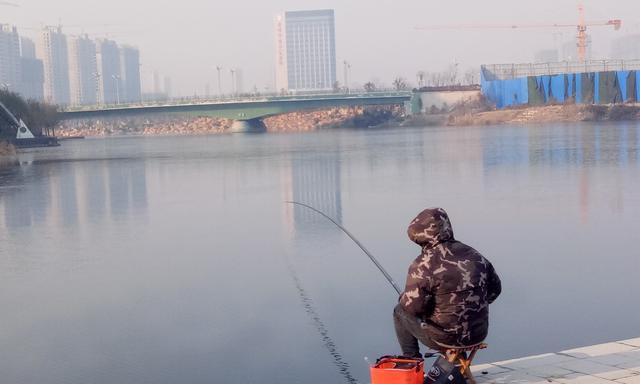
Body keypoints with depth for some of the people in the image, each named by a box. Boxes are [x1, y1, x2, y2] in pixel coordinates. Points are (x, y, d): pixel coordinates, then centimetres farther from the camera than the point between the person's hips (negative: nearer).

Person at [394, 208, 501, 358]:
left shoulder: (424, 264, -19)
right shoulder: (475, 256, 1)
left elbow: (412, 307, -19)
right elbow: (495, 289, 12)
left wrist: (404, 298, 4)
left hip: (444, 337, -6)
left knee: (400, 312, 18)